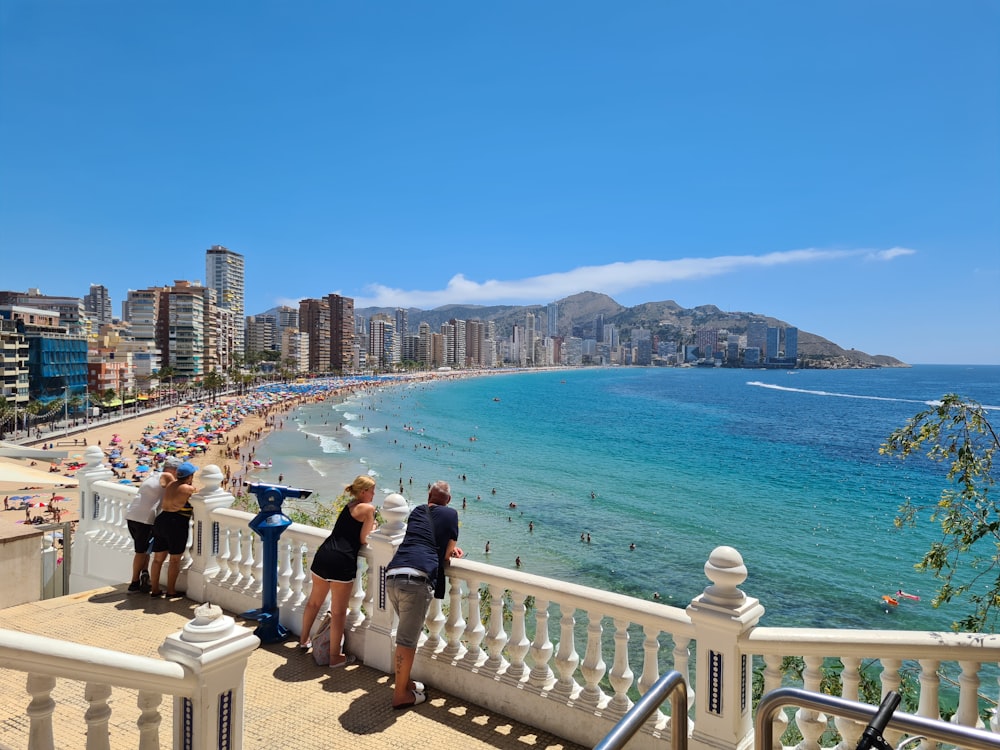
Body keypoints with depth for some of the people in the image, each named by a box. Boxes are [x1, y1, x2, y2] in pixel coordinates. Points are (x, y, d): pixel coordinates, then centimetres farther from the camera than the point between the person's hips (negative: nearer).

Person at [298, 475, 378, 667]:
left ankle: (304, 640, 45)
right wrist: (373, 528, 11)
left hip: (323, 555, 8)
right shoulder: (368, 508, -5)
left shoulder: (350, 505, 19)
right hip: (342, 560, -8)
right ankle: (335, 656, 13)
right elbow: (364, 540, -6)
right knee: (338, 612, 4)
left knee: (314, 602, 26)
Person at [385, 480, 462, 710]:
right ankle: (401, 694, 15)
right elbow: (447, 555, 8)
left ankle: (405, 681, 35)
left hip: (392, 576, 6)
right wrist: (452, 551, 30)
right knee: (408, 639, 5)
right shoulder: (450, 514, 9)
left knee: (408, 632, 23)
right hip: (417, 578, -6)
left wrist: (450, 548, 32)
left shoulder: (416, 512, 24)